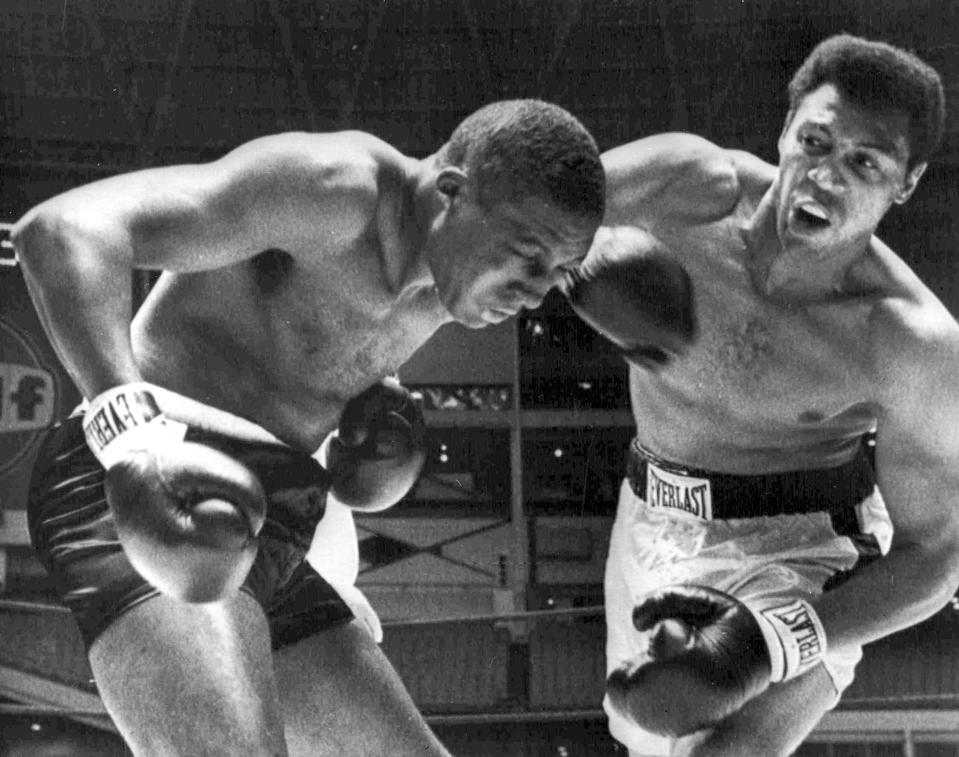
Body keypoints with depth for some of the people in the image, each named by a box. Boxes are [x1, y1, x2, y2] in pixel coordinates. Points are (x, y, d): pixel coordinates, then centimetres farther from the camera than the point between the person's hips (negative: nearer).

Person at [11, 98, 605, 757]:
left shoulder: (440, 287, 13)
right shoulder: (335, 185, -15)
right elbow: (64, 230, -26)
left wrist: (376, 392, 10)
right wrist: (130, 431, -44)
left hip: (265, 557, 9)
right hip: (144, 507, -9)